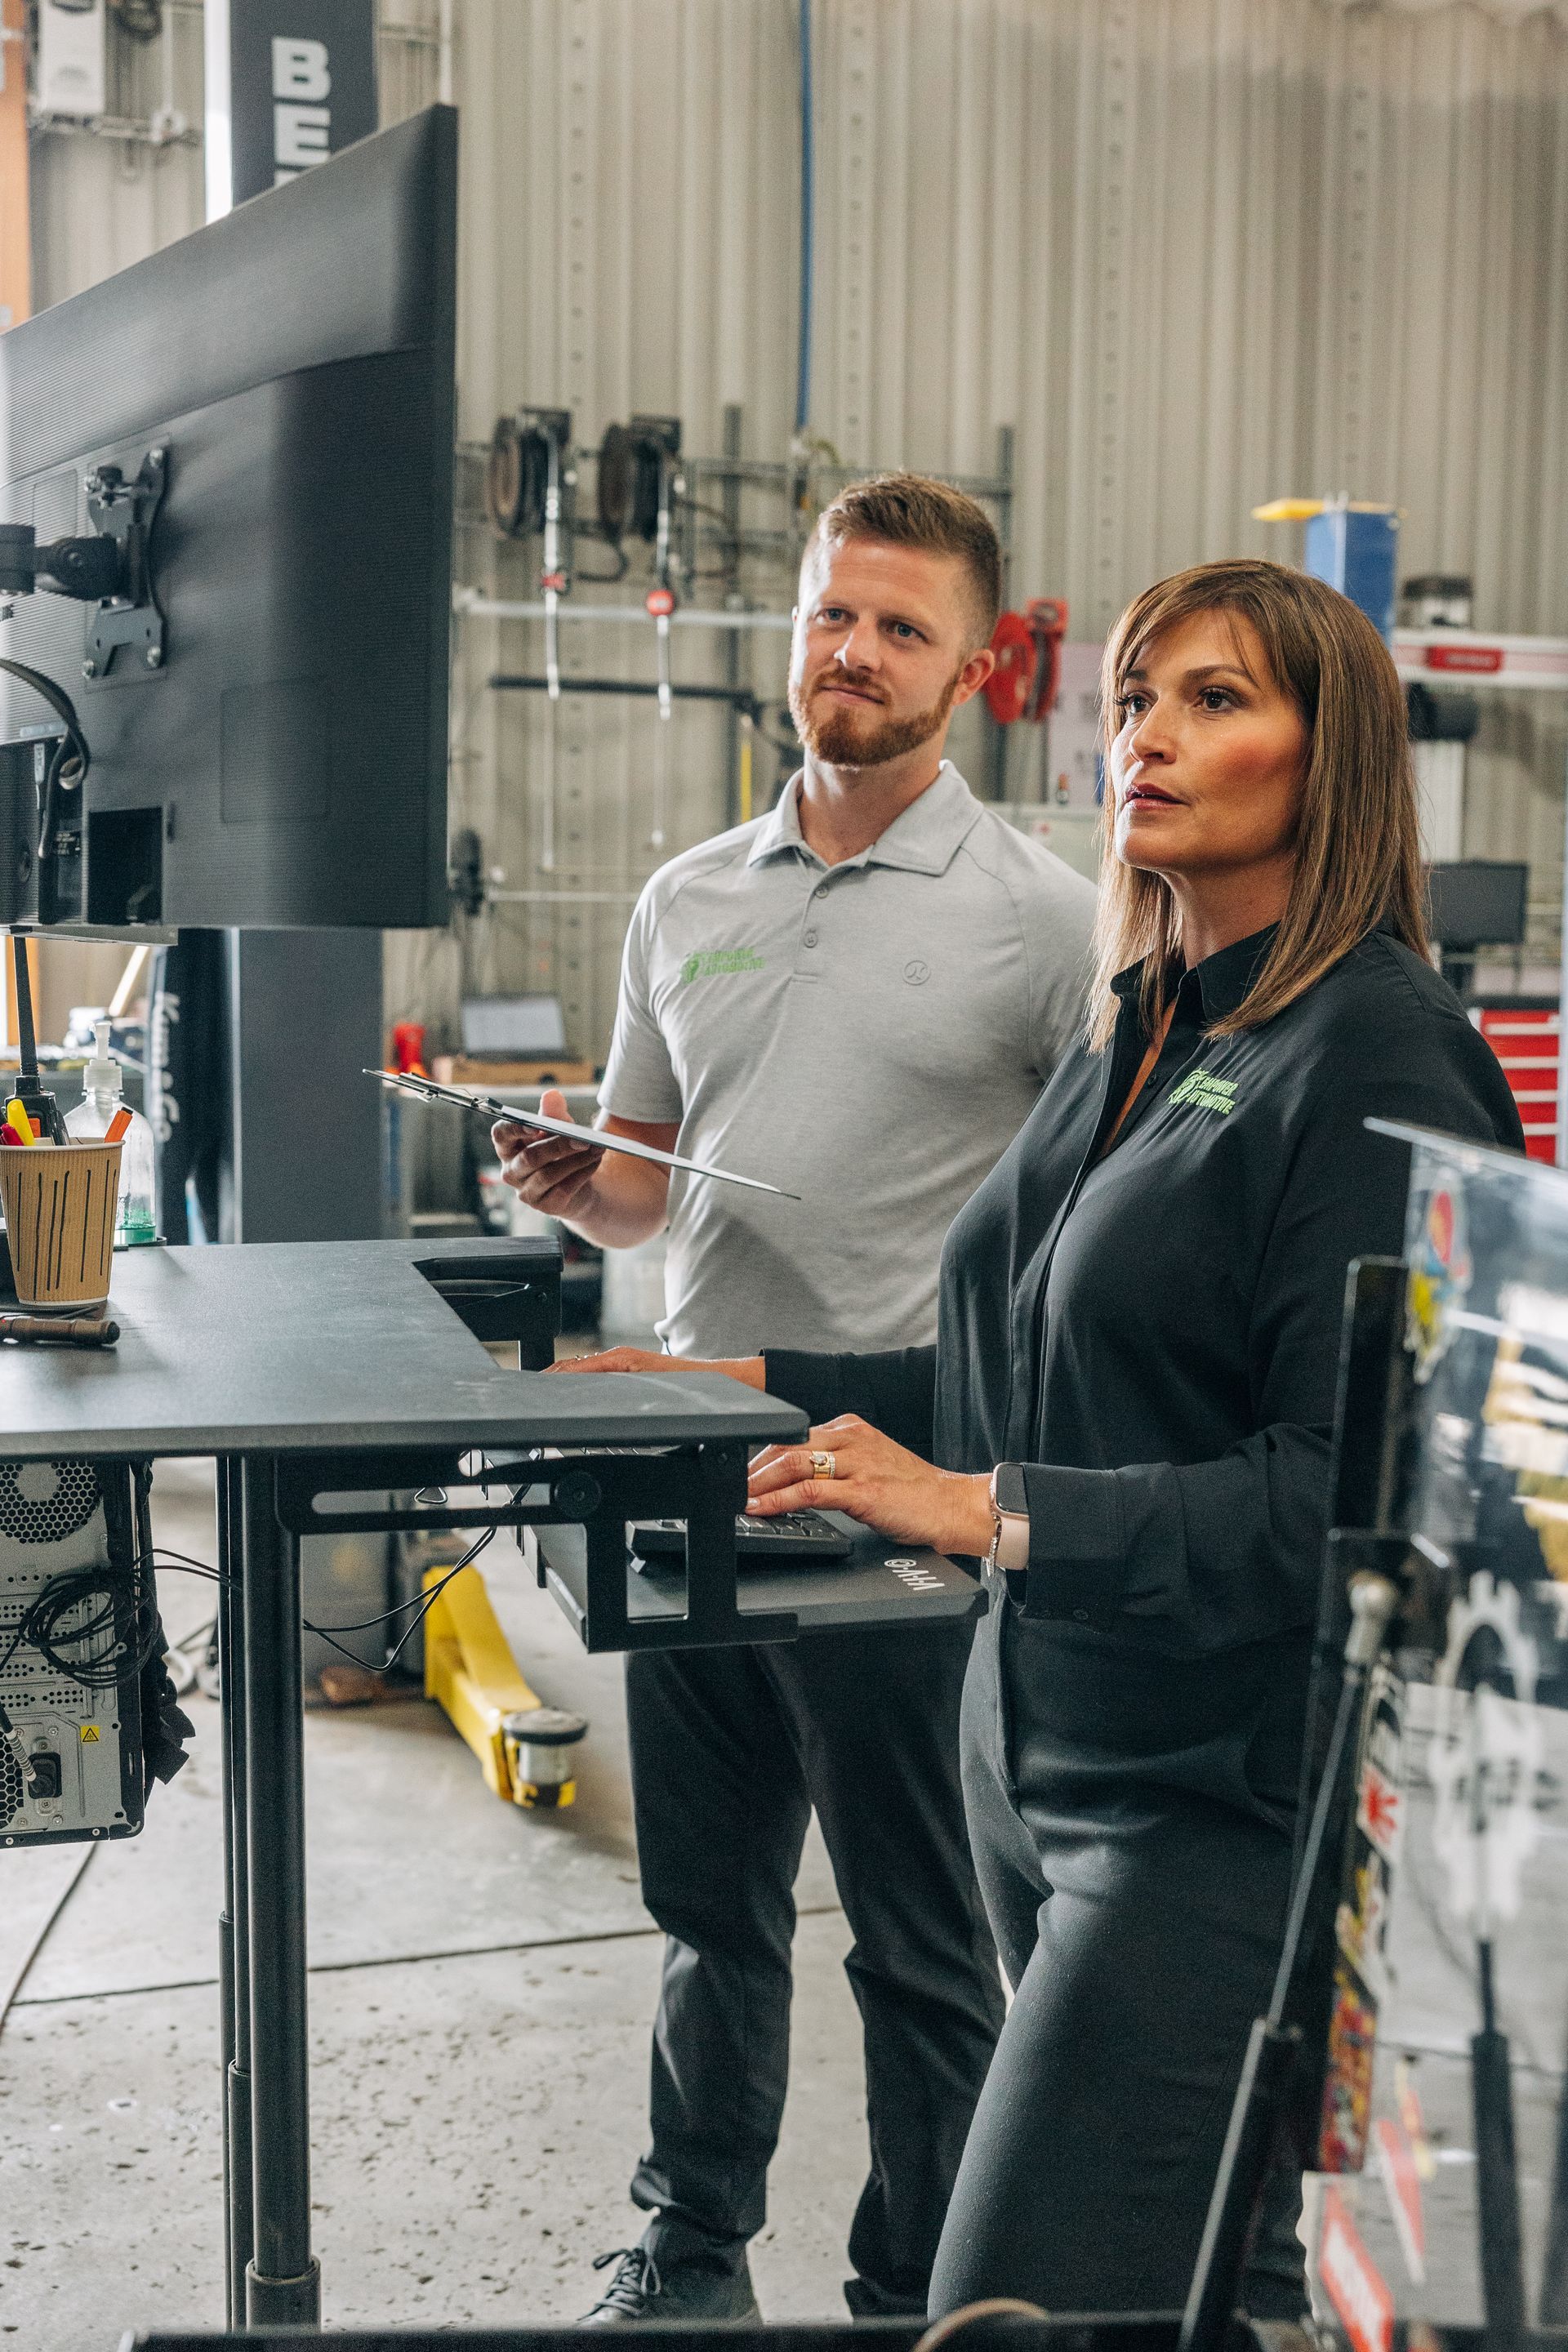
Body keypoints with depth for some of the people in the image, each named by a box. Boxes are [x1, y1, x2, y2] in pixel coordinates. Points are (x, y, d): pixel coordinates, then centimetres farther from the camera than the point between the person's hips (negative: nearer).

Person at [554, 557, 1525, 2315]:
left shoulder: (1376, 1055, -13)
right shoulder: (1135, 1035, 14)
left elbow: (1344, 1484, -20)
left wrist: (992, 1509, -22)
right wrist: (773, 1384, 16)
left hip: (1226, 1795, -8)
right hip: (1046, 1753, 8)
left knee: (1021, 2306, -8)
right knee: (1211, 2279, 18)